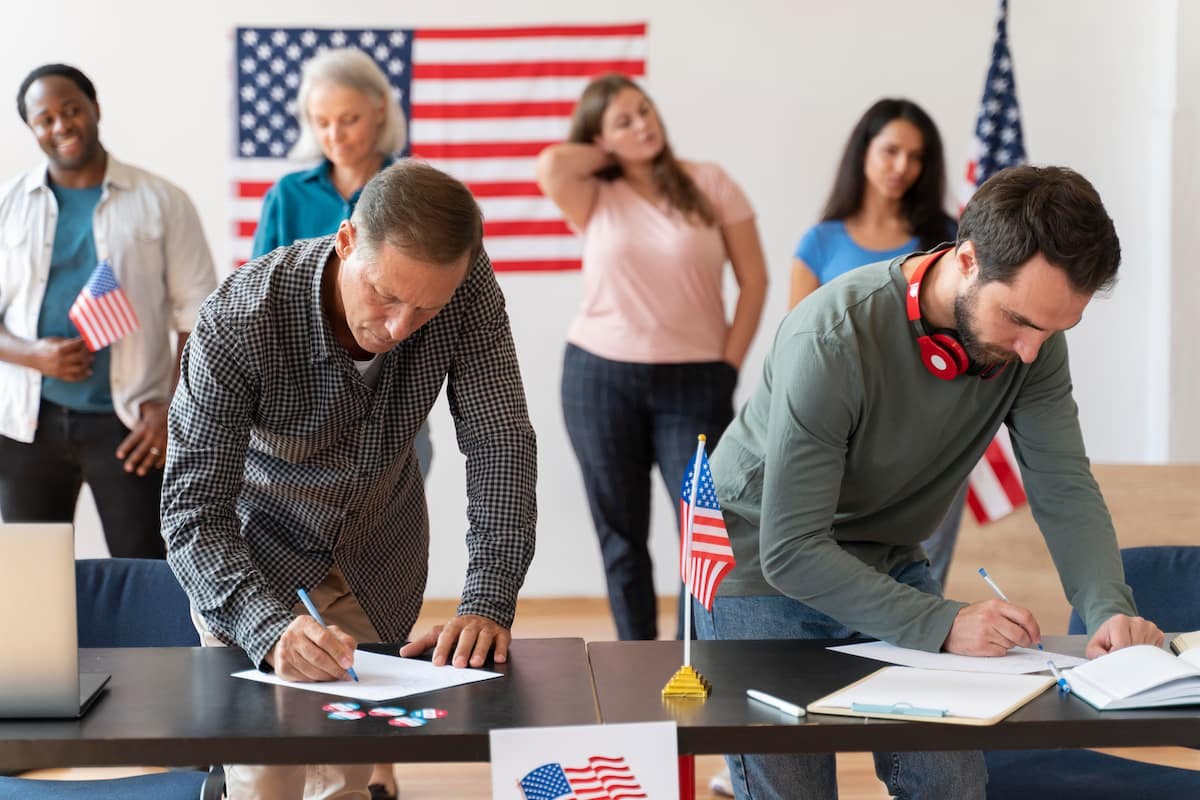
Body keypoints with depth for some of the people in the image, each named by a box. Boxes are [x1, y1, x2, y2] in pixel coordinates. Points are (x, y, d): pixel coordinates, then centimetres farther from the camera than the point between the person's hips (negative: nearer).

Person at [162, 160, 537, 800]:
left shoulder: (468, 288, -25)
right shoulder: (239, 321, -34)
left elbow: (499, 444, -22)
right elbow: (192, 511, -34)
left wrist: (488, 602, -35)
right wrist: (271, 630, -51)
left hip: (379, 563, 3)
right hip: (254, 558, -2)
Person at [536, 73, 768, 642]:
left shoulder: (709, 184, 2)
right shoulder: (595, 200, 2)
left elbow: (753, 280, 3)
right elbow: (551, 165, -20)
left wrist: (730, 365, -3)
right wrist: (610, 159, -1)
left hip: (693, 382, -1)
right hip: (600, 377, 1)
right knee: (621, 534, 7)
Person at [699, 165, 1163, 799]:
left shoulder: (1032, 333, -15)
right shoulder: (832, 340, -33)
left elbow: (1064, 489, -12)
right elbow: (792, 552, -32)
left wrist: (1110, 609, -30)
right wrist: (943, 624, -38)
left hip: (888, 567, 5)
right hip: (763, 572, -5)